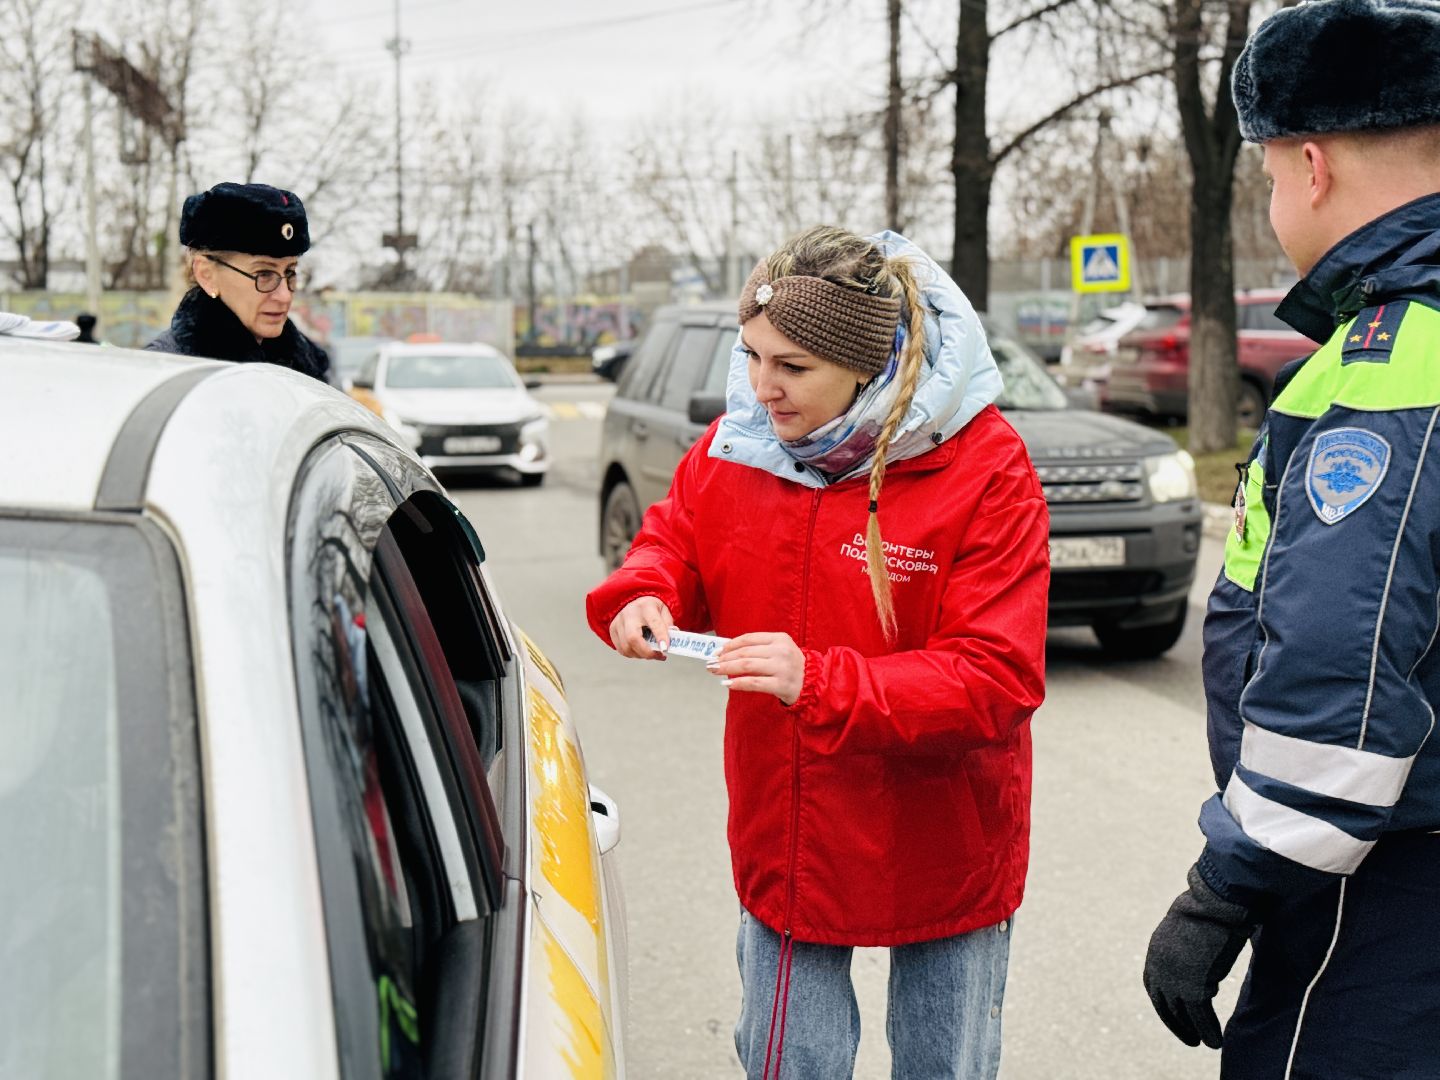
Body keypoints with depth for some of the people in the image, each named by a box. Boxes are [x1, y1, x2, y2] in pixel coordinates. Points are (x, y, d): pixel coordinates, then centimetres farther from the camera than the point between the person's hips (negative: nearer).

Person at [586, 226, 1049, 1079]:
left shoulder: (985, 470, -20)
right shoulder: (736, 445, -6)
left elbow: (997, 682, -24)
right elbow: (676, 540, 12)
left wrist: (820, 683, -35)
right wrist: (642, 595, -13)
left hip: (942, 854, -3)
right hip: (787, 842, 3)